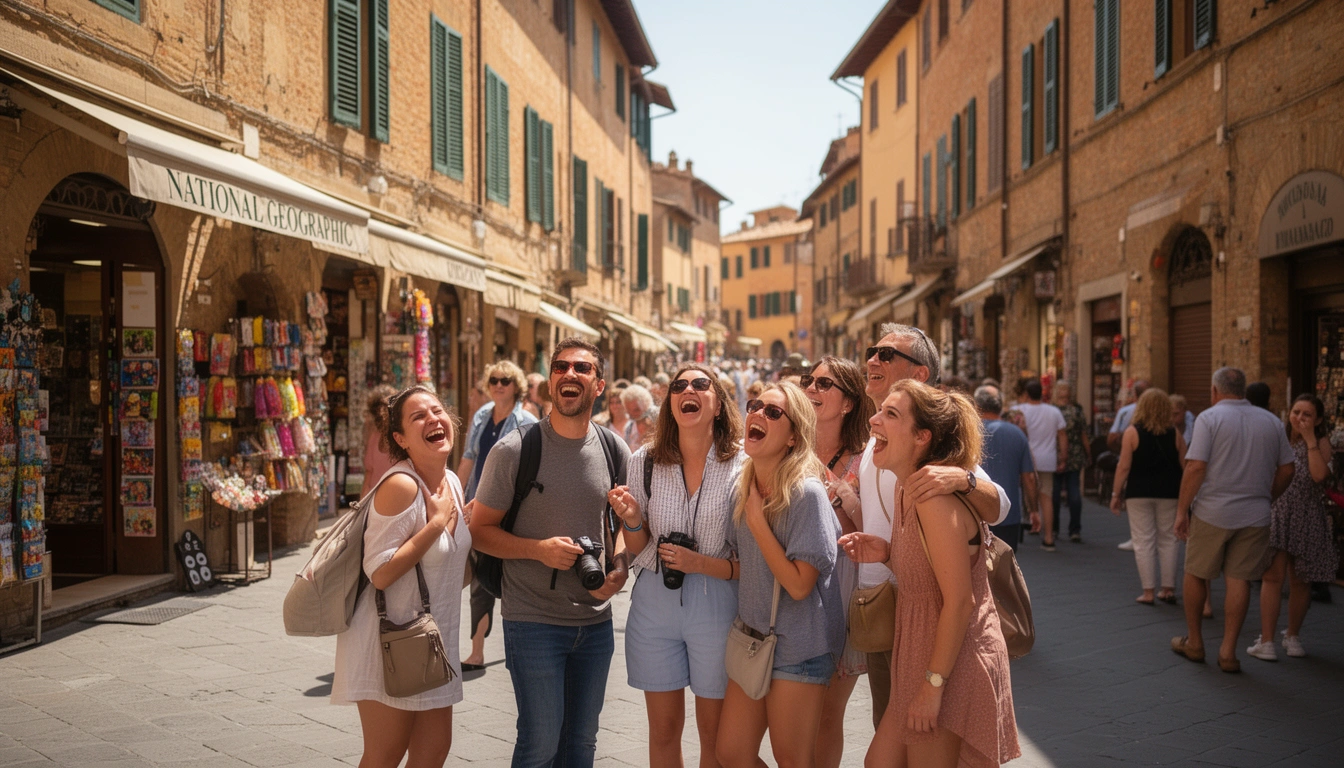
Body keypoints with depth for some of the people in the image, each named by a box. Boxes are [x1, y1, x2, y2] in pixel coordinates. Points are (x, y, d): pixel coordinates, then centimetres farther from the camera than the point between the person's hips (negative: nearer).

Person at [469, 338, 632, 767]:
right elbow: (480, 530, -6)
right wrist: (539, 549, -21)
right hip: (533, 621, -4)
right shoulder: (514, 450, -10)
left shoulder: (614, 450, 2)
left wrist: (620, 566, -6)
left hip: (596, 621, 4)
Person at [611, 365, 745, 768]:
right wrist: (631, 520, -14)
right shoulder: (645, 461, -1)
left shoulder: (741, 467, -9)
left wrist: (700, 564, -20)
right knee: (663, 730, 15)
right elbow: (638, 547, 7)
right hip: (654, 603, 2)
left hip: (716, 608, -2)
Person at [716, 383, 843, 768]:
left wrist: (757, 520, -19)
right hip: (752, 635, 7)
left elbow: (799, 585, -22)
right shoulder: (743, 489, 3)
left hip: (798, 646, -7)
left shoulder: (807, 493, -19)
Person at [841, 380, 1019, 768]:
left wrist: (933, 684, -20)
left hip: (955, 665, -9)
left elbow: (960, 599, -23)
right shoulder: (906, 491, 6)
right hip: (918, 655, 9)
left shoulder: (934, 496, -23)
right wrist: (887, 553, -2)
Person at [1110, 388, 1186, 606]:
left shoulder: (1132, 432, -8)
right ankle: (1168, 589, 17)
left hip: (1139, 493, -2)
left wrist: (1116, 494, -3)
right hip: (1169, 493, 3)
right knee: (1168, 540, 13)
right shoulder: (1175, 434, 0)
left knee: (1143, 541, 3)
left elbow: (1124, 467, -10)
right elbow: (1185, 466, 1)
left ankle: (1148, 591, 3)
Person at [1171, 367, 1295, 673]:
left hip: (1212, 513, -4)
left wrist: (1182, 510, -9)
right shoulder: (1271, 421, 7)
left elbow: (1196, 467, -15)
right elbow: (1286, 470, 9)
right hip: (1255, 516, 4)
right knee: (1239, 579, 7)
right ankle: (1228, 651, 8)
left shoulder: (1209, 418, -7)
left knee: (1196, 574, 11)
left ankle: (1194, 642, 22)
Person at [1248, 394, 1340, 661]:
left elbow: (1319, 475, -21)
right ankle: (1266, 641, -4)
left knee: (1300, 580, 10)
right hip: (1276, 514, 0)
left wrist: (1310, 440, -17)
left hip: (1307, 519, 0)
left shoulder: (1321, 443, -2)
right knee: (1273, 576, -7)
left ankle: (1293, 636, 26)